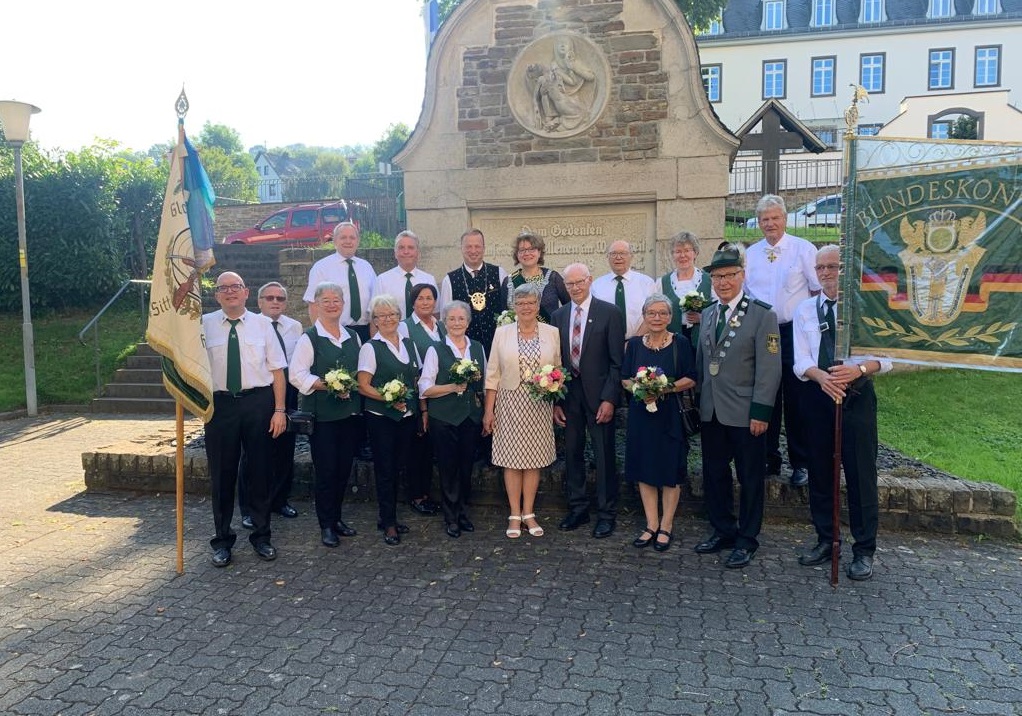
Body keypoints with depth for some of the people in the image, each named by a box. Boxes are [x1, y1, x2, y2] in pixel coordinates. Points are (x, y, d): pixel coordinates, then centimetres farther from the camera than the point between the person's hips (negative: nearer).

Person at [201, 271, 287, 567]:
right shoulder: (204, 325, 2)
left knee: (260, 470, 10)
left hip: (258, 401, 0)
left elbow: (277, 369, 1)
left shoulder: (262, 324, 2)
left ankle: (261, 535, 27)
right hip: (220, 403, 0)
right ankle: (222, 540, 25)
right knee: (222, 473, 8)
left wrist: (279, 409, -4)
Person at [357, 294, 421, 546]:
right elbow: (363, 386, -10)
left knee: (397, 468, 12)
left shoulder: (409, 344, 10)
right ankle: (389, 524, 11)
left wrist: (418, 406, 1)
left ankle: (388, 517, 25)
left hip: (407, 415, 5)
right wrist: (389, 399, -21)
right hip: (381, 416, -5)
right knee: (385, 469, 1)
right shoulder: (370, 348, -6)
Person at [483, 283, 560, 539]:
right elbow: (493, 374, 1)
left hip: (539, 406, 1)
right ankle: (515, 515, 13)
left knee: (534, 459, 6)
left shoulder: (552, 333, 4)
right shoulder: (502, 333, 1)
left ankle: (528, 513, 18)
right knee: (512, 459, 2)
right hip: (510, 404, -1)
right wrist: (488, 410, -1)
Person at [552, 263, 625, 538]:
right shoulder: (559, 315, 9)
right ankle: (577, 508, 23)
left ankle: (606, 513, 15)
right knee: (572, 453, 10)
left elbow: (617, 361, -7)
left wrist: (609, 398, -13)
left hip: (598, 394, -4)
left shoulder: (610, 312, -4)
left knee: (604, 455, 3)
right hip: (568, 393, 4)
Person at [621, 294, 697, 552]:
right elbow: (625, 380, 7)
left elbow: (691, 379, -4)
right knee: (644, 471, 7)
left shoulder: (680, 343, -3)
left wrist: (666, 388, -18)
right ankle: (651, 525, 19)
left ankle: (666, 526, 17)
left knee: (670, 472, 4)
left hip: (670, 414, -3)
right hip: (640, 413, 3)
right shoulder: (634, 344, 5)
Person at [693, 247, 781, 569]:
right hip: (711, 411, 6)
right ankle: (722, 531, 30)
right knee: (714, 475, 14)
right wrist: (699, 399, 11)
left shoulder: (762, 315, -8)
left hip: (745, 414, -6)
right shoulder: (707, 314, 11)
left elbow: (769, 368, -12)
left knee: (750, 479, 7)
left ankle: (746, 540, 21)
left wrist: (761, 412, -15)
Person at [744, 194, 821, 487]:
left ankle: (800, 463, 12)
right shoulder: (749, 254, 9)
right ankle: (769, 460, 19)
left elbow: (819, 291, -1)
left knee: (796, 401, 1)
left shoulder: (803, 249, -1)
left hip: (794, 332, -3)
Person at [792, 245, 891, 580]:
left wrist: (858, 369, -26)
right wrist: (821, 376, -23)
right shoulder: (804, 309, 7)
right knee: (820, 472, 11)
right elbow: (801, 360, -2)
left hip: (857, 395, -3)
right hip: (817, 396, 3)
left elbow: (885, 355, -6)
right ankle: (825, 541, 26)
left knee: (861, 474, 0)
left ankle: (864, 551, 13)